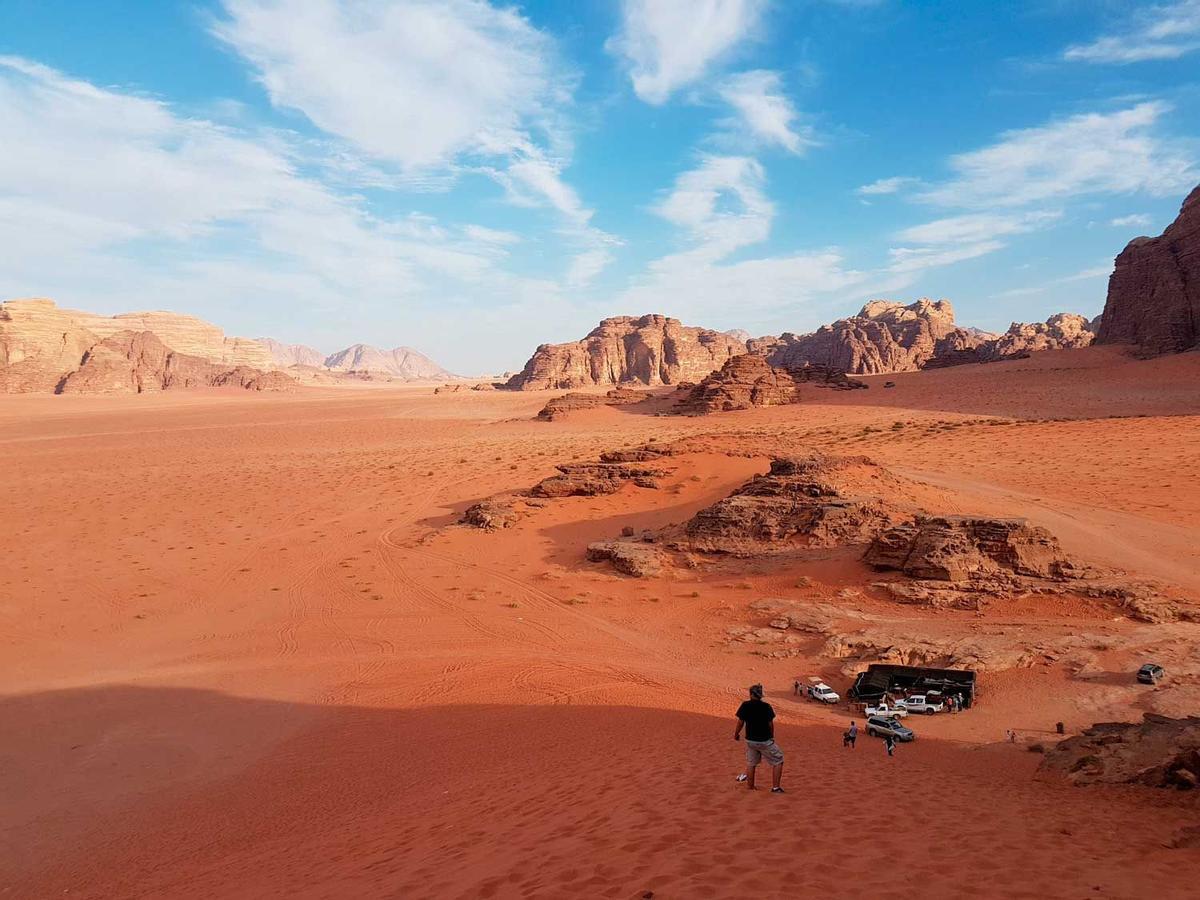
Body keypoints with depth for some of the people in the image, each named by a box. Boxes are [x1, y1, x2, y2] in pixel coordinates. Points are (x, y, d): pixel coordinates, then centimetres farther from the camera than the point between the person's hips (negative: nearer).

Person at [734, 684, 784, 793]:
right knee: (777, 761, 11)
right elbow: (770, 724, -6)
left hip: (750, 740, 3)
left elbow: (740, 722, -1)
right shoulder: (766, 706, -12)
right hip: (765, 741, -3)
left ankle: (749, 786, 28)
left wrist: (736, 734, 16)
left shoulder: (745, 705, -7)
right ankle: (775, 787, 6)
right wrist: (771, 737, 12)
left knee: (750, 764, 22)